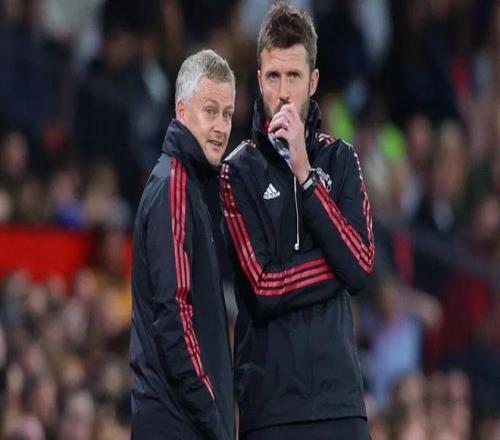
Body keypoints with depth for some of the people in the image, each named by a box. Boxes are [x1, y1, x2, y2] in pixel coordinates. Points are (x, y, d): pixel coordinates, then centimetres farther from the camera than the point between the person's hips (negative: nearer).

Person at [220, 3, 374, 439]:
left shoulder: (340, 158, 11)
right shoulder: (239, 170, 1)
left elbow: (361, 268, -4)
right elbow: (263, 288, -8)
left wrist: (304, 173, -7)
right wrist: (339, 263, -2)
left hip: (339, 392, 3)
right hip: (269, 401, -3)